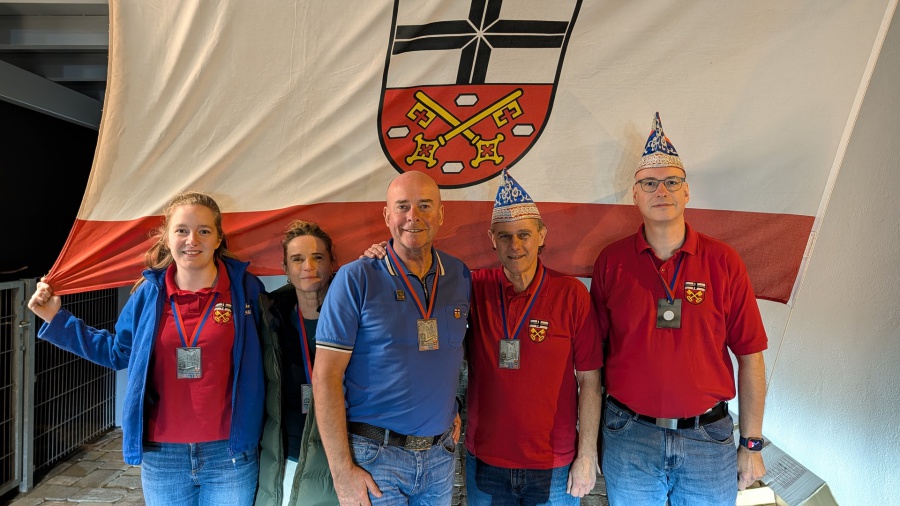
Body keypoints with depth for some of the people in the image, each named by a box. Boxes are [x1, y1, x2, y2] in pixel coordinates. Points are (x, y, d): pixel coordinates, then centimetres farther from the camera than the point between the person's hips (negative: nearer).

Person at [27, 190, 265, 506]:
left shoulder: (244, 287, -6)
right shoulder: (149, 292, 0)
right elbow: (118, 352, 15)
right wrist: (57, 319, 13)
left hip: (229, 454, -2)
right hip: (162, 454, 2)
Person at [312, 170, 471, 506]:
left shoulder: (460, 277, 2)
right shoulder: (356, 279, -10)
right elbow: (326, 377, -12)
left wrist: (453, 412, 4)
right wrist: (342, 471, -13)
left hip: (440, 455, 4)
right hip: (374, 457, -4)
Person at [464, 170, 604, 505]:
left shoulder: (572, 295, -9)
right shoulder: (475, 288, -5)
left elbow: (589, 381, -6)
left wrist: (587, 456, -6)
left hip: (554, 467, -1)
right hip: (485, 463, 2)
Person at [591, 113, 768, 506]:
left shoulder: (723, 261, -4)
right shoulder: (611, 261, -3)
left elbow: (749, 356, -1)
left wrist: (752, 444, 0)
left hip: (708, 435, 0)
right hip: (629, 436, 0)